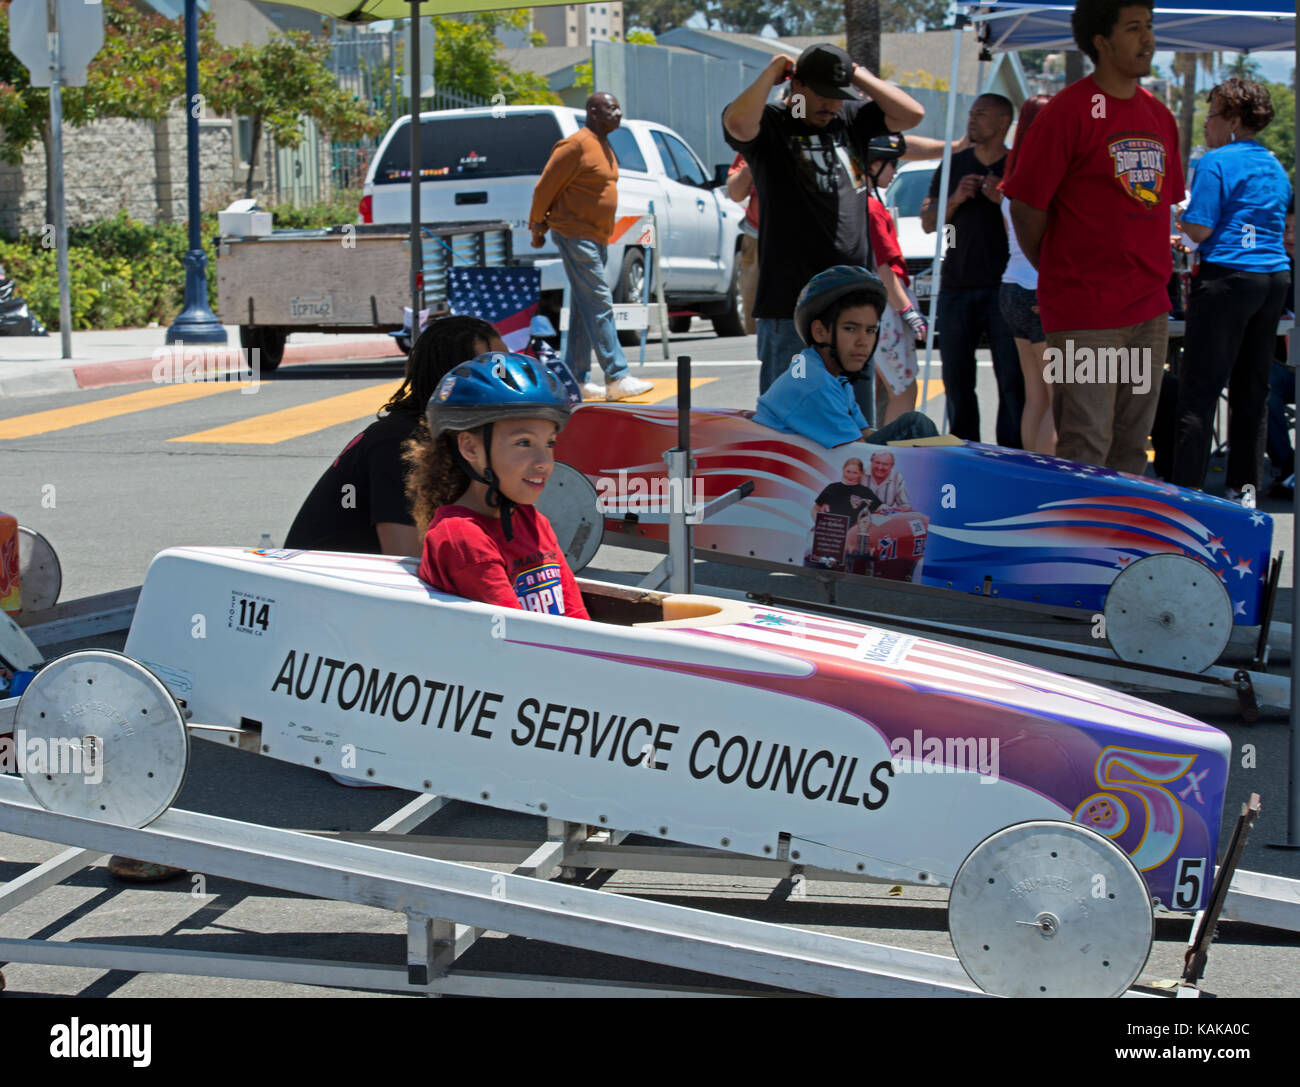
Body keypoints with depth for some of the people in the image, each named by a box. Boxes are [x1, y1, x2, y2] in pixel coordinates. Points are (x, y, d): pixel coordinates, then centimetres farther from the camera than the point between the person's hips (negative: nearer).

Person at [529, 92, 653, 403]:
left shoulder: (605, 148, 16)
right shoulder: (577, 145, -13)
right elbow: (545, 187, -11)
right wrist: (538, 226, -5)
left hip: (597, 239, 9)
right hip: (575, 235, -9)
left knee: (584, 312, 10)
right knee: (599, 306, -13)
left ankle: (576, 379, 13)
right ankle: (617, 378, -16)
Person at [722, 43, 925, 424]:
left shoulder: (851, 120, 14)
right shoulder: (770, 126, -3)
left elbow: (911, 114, 9)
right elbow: (738, 123, -25)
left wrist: (858, 76, 5)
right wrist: (772, 72, -10)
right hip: (788, 302, -5)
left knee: (857, 422, 11)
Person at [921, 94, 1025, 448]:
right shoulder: (953, 166, 16)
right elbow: (928, 223, 14)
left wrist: (1005, 200, -11)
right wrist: (955, 200, -4)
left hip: (1003, 287, -4)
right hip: (956, 287, 4)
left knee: (1012, 380, -10)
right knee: (957, 380, 3)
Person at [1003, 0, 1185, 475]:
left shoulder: (1159, 116, 12)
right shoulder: (1067, 111, -9)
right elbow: (1026, 205, -7)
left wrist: (1150, 272, 16)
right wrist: (1057, 274, 4)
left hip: (1150, 307, 7)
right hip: (1085, 313, -7)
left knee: (1132, 446, 12)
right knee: (1085, 450, -6)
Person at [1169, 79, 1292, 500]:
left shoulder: (1216, 162, -10)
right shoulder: (1275, 166, 14)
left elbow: (1199, 228, -16)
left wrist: (1178, 215, 5)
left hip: (1228, 276, -7)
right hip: (1275, 276, 7)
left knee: (1199, 390, -4)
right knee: (1253, 388, 12)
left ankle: (1186, 490, -6)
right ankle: (1245, 485, 15)